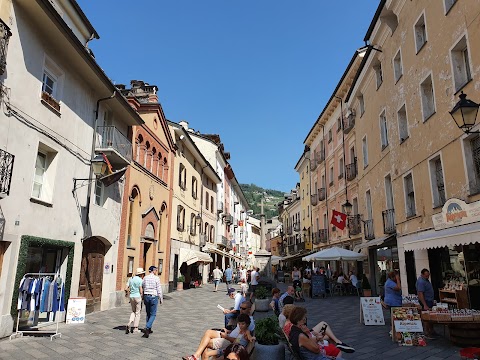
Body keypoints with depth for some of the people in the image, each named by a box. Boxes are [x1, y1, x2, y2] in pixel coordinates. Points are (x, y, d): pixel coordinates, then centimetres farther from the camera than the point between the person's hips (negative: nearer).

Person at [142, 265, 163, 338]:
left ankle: (149, 329, 24)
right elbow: (159, 289, -7)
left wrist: (143, 298, 15)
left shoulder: (145, 278, 4)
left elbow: (142, 288, 6)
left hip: (146, 296, 5)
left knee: (148, 314, 18)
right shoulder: (156, 278, -9)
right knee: (153, 314, 2)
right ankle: (147, 328, -15)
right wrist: (161, 298, 2)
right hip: (154, 297, -5)